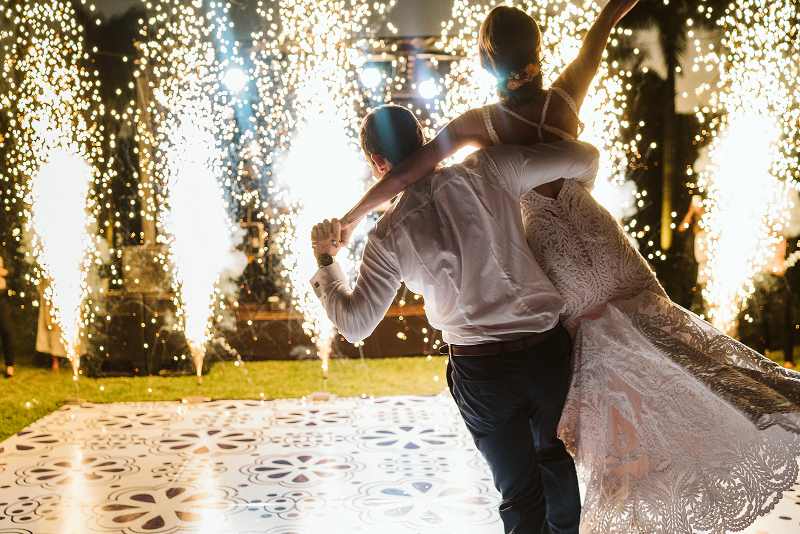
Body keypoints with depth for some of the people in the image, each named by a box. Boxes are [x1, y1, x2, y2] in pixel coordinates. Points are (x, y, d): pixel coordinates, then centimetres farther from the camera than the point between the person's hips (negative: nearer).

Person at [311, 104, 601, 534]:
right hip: (548, 348, 2)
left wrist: (325, 262, 13)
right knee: (554, 455, 30)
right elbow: (584, 157, -5)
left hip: (482, 370, -2)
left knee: (520, 493, 15)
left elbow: (355, 325, -1)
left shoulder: (389, 235, -8)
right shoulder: (486, 171, -8)